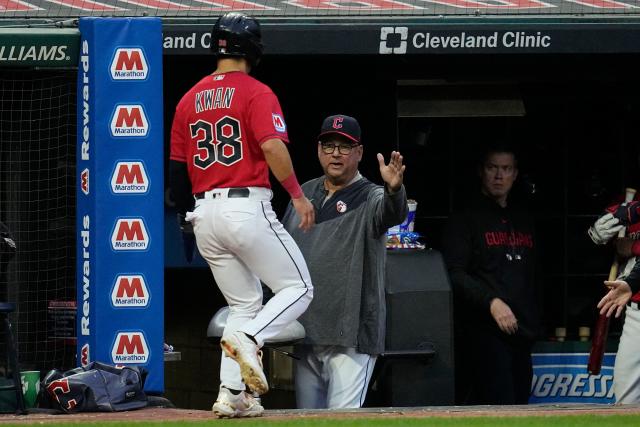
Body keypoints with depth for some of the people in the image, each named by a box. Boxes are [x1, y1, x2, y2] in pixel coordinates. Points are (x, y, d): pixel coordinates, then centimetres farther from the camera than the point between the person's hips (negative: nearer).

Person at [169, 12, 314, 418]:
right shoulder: (256, 93, -5)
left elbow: (177, 167, 15)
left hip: (205, 214, 7)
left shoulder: (190, 98, 14)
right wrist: (298, 195, -11)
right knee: (299, 288, 3)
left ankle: (231, 395, 5)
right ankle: (248, 339, -23)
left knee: (244, 304, 16)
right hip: (248, 207, -7)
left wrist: (186, 216, 25)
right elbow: (272, 147, -19)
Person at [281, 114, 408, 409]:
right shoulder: (304, 194, 15)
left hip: (351, 335, -7)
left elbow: (392, 213, -27)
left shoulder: (370, 197, -3)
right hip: (304, 334, 7)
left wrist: (394, 190, -51)